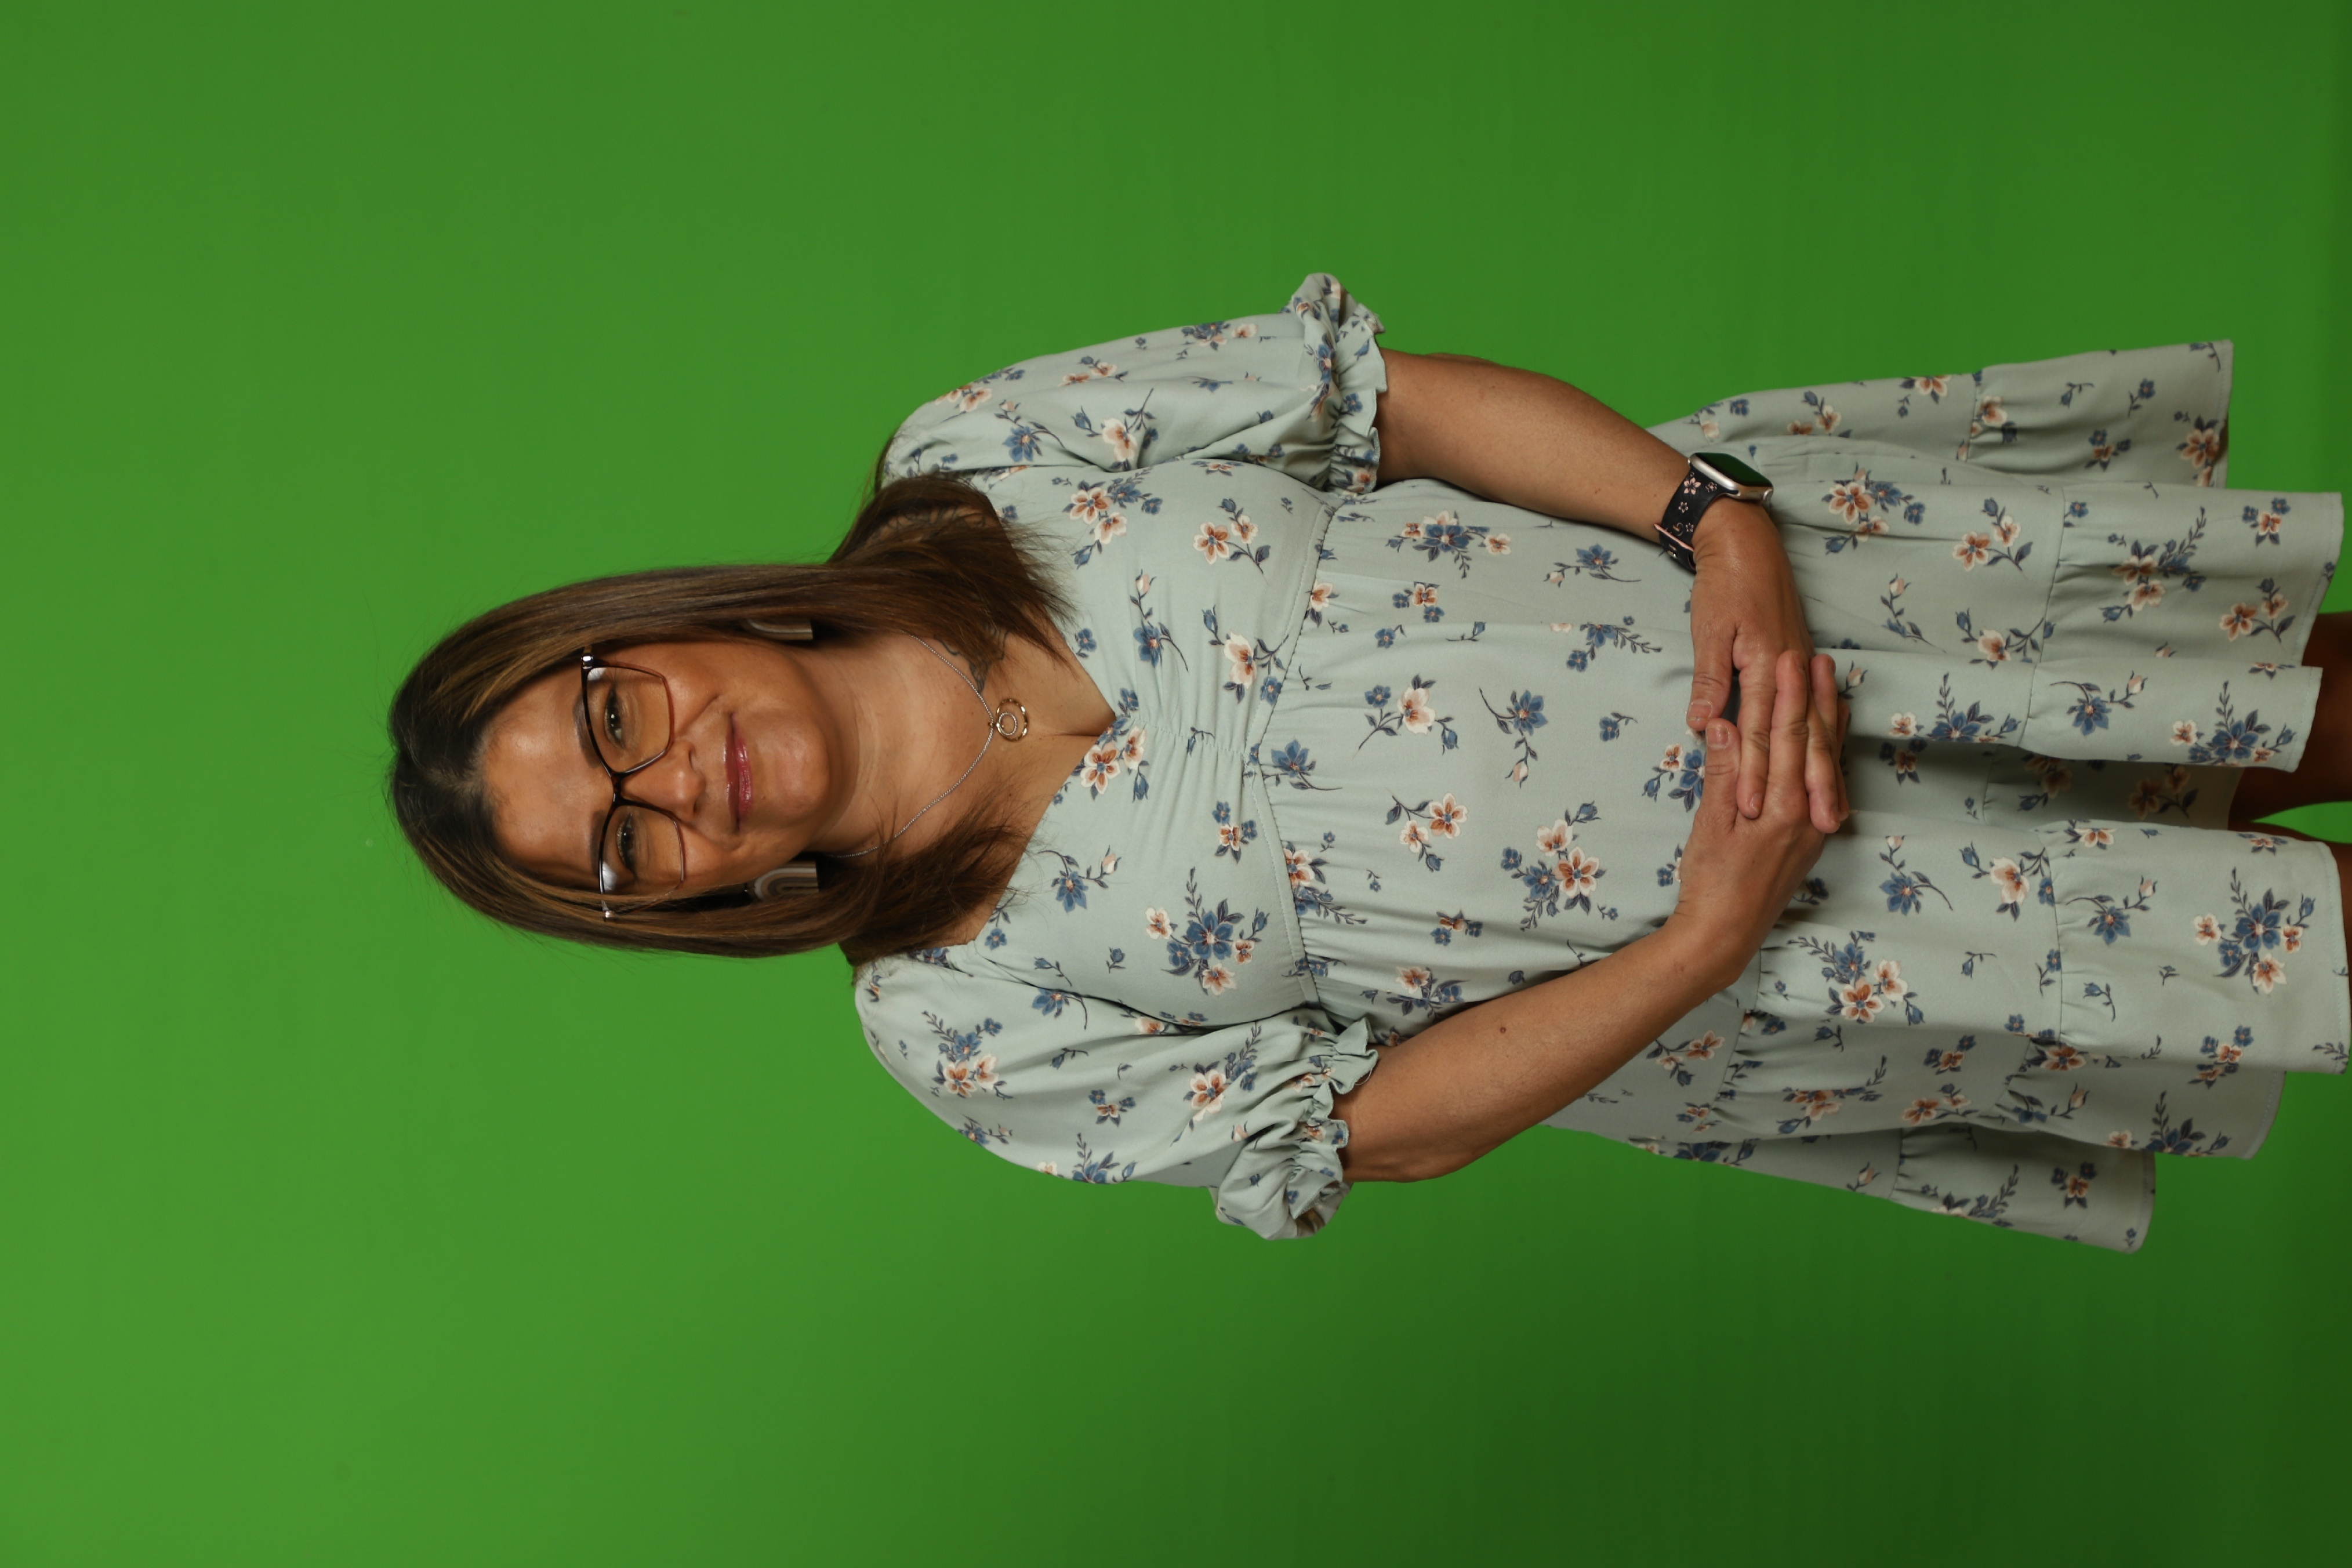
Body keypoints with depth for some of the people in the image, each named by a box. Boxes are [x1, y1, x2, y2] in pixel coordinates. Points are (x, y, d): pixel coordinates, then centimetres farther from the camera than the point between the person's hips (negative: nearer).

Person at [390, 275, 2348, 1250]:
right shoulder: (974, 1024, -12)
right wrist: (1707, 939, -23)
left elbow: (1404, 391, -10)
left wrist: (1720, 524, -24)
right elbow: (1379, 1123, -10)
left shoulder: (984, 459, -12)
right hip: (1669, 959, -1)